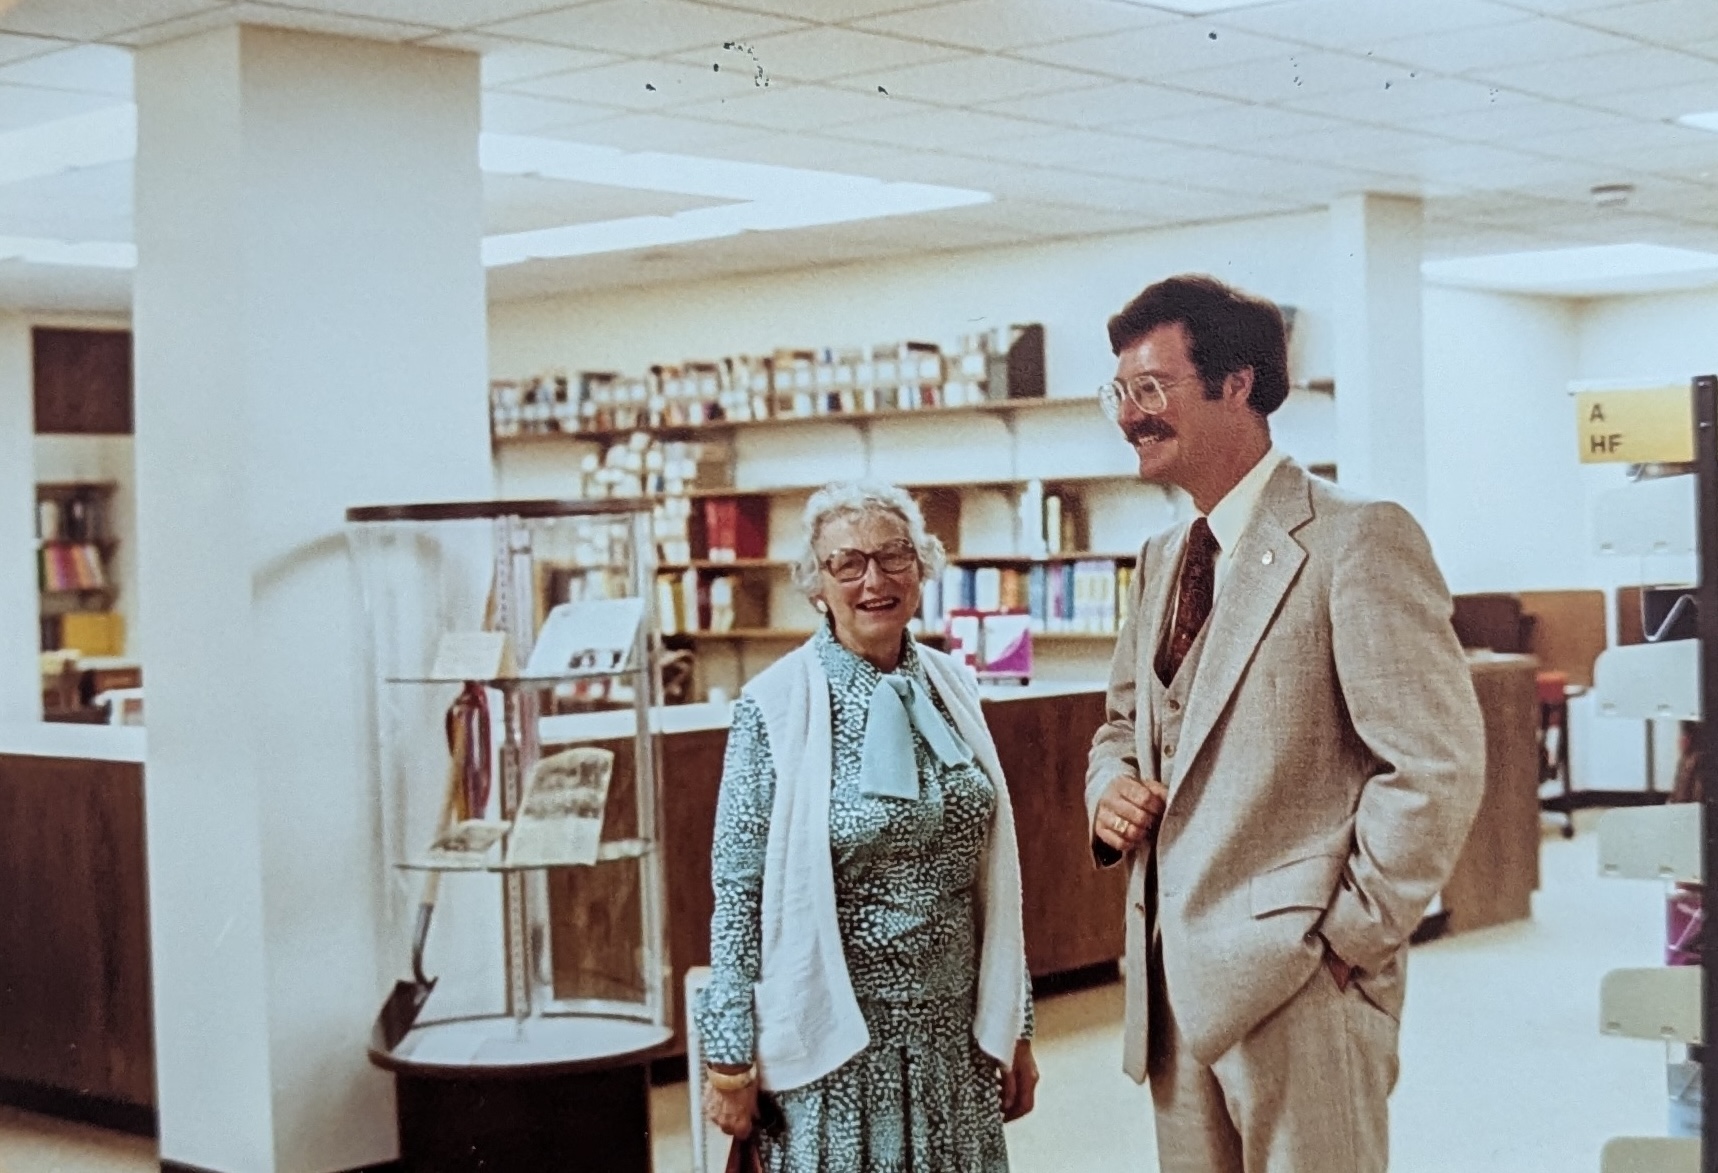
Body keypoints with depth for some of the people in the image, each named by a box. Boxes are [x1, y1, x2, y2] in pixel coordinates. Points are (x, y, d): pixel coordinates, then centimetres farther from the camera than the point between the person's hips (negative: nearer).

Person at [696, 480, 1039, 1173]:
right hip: (832, 1040, -4)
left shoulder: (952, 690, 5)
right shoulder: (776, 707, -9)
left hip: (955, 1036, 4)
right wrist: (728, 1063, -8)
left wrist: (1014, 1027, 10)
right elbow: (739, 894, -8)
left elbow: (993, 877, 9)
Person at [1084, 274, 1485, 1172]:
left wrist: (1347, 936, -13)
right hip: (1175, 980, 8)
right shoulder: (1163, 559, 13)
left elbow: (1438, 765, -16)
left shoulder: (1356, 542, -12)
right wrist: (1109, 786, 3)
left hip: (1297, 983, -8)